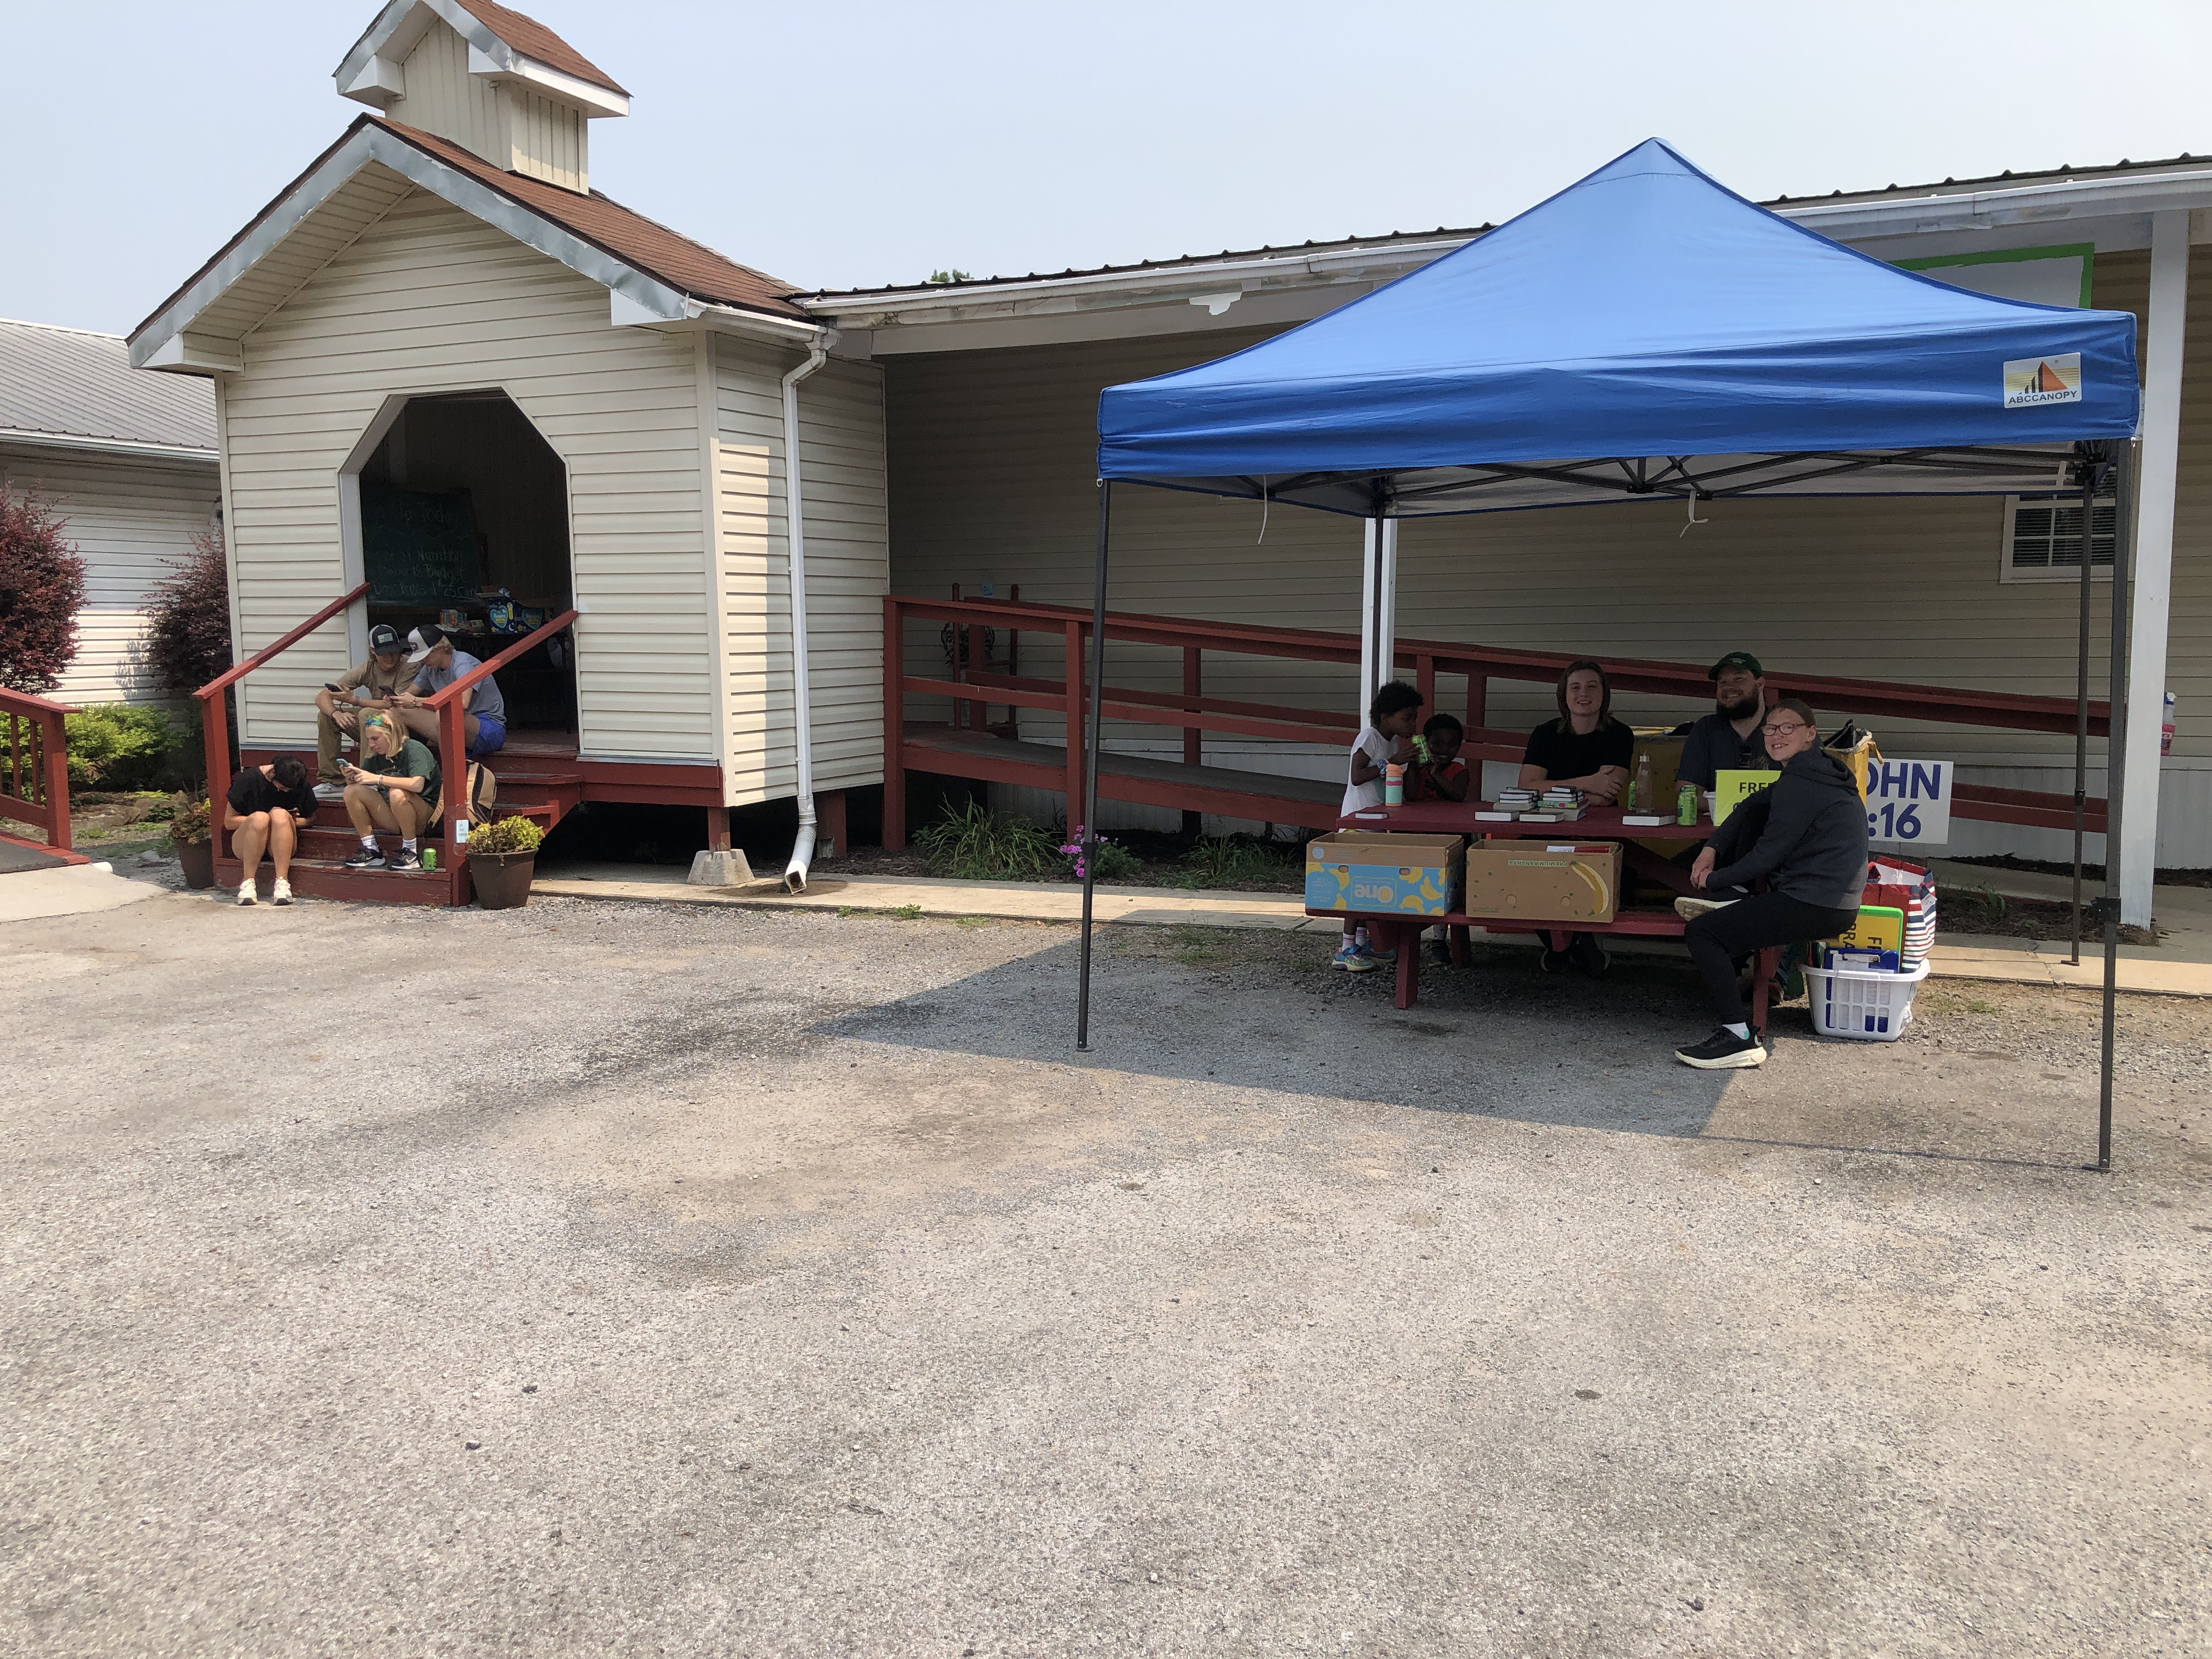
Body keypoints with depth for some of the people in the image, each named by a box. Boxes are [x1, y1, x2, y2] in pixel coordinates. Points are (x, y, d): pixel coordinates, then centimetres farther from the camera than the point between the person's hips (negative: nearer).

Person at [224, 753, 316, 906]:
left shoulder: (302, 786, 0)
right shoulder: (249, 779, -7)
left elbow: (311, 818, 14)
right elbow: (229, 822, -3)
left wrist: (294, 822, -9)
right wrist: (260, 821, -18)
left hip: (280, 846, 2)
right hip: (246, 844, -2)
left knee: (280, 815, -31)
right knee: (260, 817, -35)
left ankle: (282, 882, -40)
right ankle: (248, 883, -35)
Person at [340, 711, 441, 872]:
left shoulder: (413, 749, -13)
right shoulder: (375, 756, 8)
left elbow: (417, 785, -31)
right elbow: (355, 787, 11)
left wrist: (378, 779, -29)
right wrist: (350, 778, -12)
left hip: (425, 817, -7)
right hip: (395, 821, 7)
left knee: (397, 794, -36)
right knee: (352, 791, -10)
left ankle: (411, 852, -20)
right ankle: (371, 851, -7)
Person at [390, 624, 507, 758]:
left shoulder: (464, 664, -17)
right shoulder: (431, 668, 10)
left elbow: (462, 702, -35)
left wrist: (416, 702, -32)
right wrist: (394, 699, -10)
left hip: (491, 728, -8)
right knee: (402, 712, -7)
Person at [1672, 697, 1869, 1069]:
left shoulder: (1798, 785, -15)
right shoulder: (1814, 772, 17)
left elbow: (1768, 854, -14)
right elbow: (1753, 807, 21)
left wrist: (1714, 879, 0)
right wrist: (1711, 849, 8)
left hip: (1819, 908, -10)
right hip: (1828, 896, 10)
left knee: (1700, 932, -9)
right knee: (1751, 814, 19)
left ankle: (1740, 1039, -13)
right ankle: (1736, 899, 14)